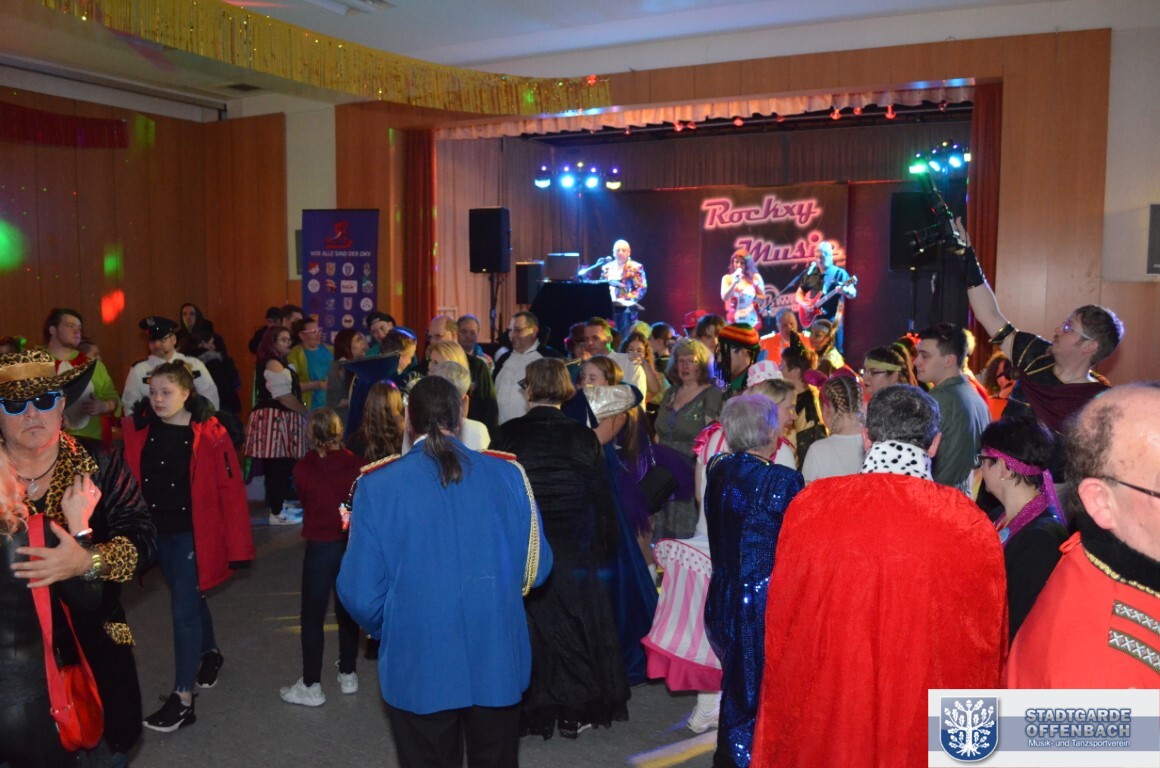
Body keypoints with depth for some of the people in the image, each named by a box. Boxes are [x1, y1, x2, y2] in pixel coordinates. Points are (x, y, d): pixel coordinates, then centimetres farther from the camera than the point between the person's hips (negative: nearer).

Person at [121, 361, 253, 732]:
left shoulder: (209, 435, -17)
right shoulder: (137, 430, -4)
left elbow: (231, 491, -15)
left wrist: (238, 547, -15)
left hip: (193, 532, -5)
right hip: (155, 531, 5)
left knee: (183, 608, -2)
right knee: (190, 599, 22)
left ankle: (182, 699, 8)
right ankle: (210, 653, 46)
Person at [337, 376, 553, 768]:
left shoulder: (378, 484, -13)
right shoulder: (507, 474, -9)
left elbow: (361, 593, -11)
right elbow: (535, 569, -2)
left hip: (419, 666, -1)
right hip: (497, 661, 2)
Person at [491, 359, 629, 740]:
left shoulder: (507, 434, -9)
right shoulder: (584, 437, -6)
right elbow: (602, 499, -1)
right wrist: (604, 549, 10)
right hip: (574, 551, 1)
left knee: (530, 628, 12)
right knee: (574, 626, 12)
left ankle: (530, 711, 23)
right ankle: (573, 714, 21)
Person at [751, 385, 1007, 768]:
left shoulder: (811, 504, -14)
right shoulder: (968, 524, -16)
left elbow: (780, 621, -2)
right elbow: (985, 643, -4)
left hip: (820, 715, 1)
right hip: (923, 725, 0)